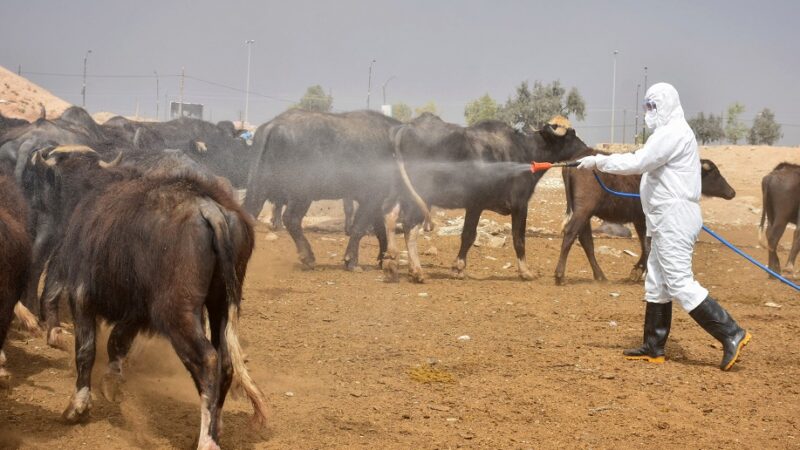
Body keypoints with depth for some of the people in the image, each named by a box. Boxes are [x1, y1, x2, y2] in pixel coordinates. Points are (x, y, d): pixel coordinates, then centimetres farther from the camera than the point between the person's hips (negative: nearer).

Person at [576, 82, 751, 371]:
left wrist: (598, 161, -15)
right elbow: (644, 161, 17)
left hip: (674, 220, -11)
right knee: (656, 284, 14)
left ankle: (732, 335, -12)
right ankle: (653, 348, 19)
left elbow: (637, 163, -22)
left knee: (680, 283, -12)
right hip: (669, 220, 11)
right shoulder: (670, 132, 19)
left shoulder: (672, 133, -15)